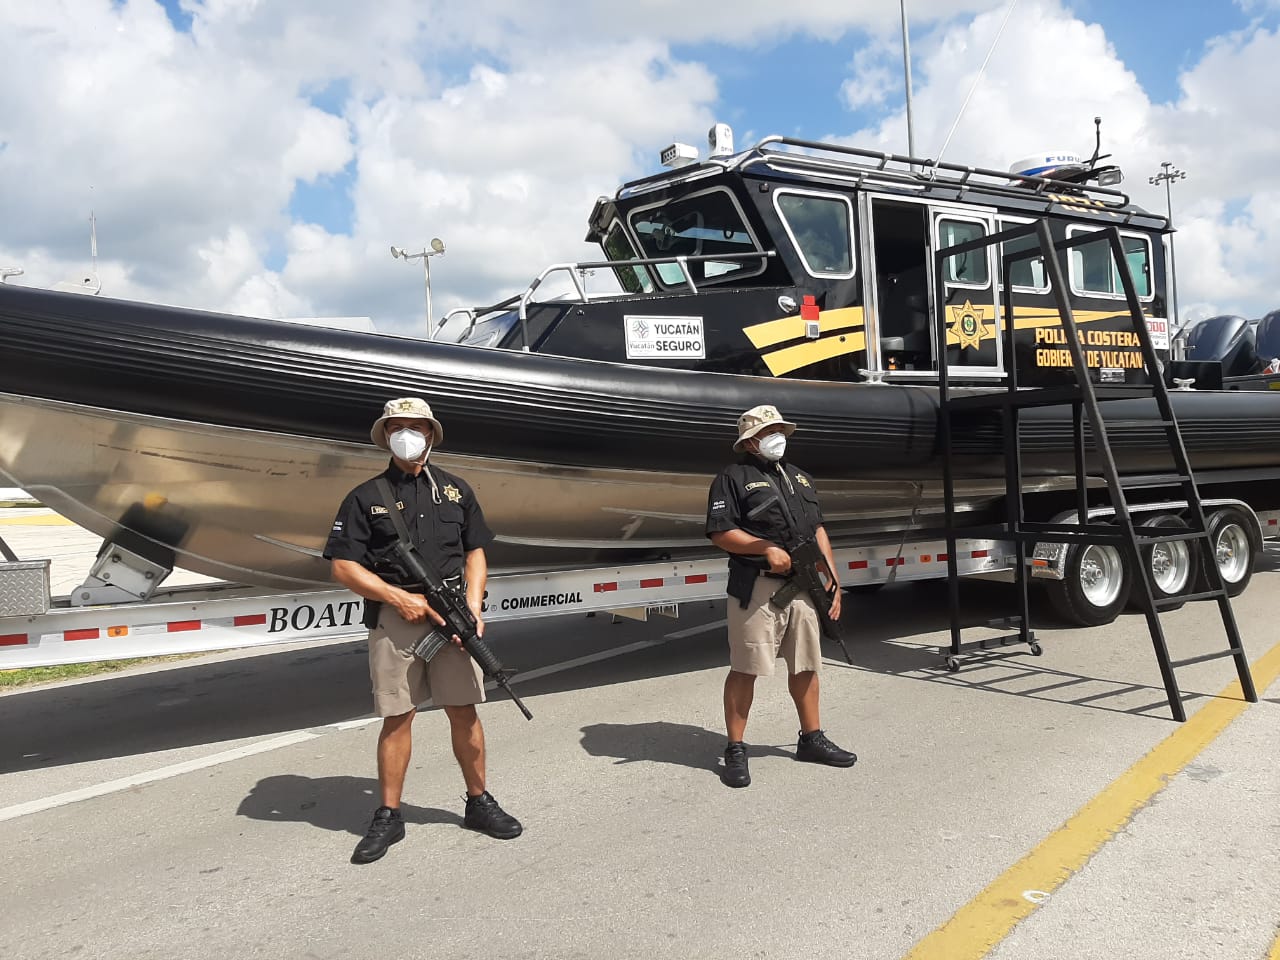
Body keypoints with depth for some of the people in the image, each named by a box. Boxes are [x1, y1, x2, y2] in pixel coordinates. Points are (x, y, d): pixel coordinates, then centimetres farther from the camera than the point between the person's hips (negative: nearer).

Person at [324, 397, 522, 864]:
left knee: (464, 712, 7)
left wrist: (473, 609, -2)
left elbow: (475, 552, 12)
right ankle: (388, 816, 15)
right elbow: (343, 566, -1)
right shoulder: (365, 497, 3)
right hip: (394, 618, -2)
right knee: (397, 717, 2)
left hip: (451, 613, 2)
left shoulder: (456, 490, 12)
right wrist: (400, 598, -9)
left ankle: (479, 802, 21)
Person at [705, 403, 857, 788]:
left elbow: (818, 531, 22)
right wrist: (765, 548, -19)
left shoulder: (800, 477, 21)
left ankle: (811, 739, 28)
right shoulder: (733, 478, -2)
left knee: (805, 665, 14)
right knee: (745, 668, -4)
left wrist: (833, 579, 15)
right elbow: (720, 533, -10)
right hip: (756, 587, -7)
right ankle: (735, 750, 5)